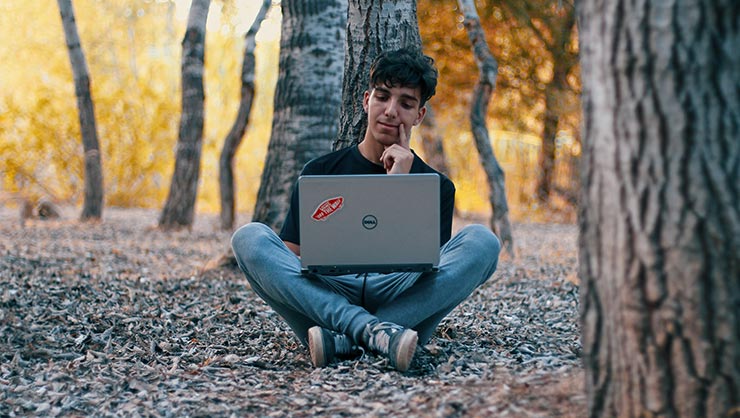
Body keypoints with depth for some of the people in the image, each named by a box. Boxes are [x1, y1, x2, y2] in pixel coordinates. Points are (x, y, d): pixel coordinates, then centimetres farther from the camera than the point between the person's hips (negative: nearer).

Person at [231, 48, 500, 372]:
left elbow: (425, 264, -1)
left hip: (400, 304, 0)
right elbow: (290, 258, 8)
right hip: (324, 300, 0)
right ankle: (374, 332, -38)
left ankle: (341, 342, -32)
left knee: (481, 241, -23)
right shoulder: (320, 172, 15)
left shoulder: (437, 187, 14)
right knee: (249, 237, -21)